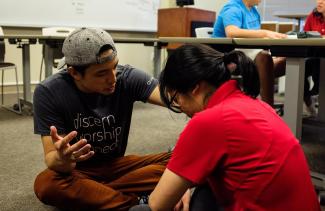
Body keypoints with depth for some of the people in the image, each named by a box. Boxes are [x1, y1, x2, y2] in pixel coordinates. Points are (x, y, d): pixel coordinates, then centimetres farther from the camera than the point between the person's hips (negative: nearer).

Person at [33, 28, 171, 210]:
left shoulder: (128, 78, -18)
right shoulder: (49, 93, -20)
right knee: (45, 184, -35)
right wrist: (62, 159, -48)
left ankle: (85, 194, -21)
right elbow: (52, 159, -23)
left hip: (116, 165, 2)